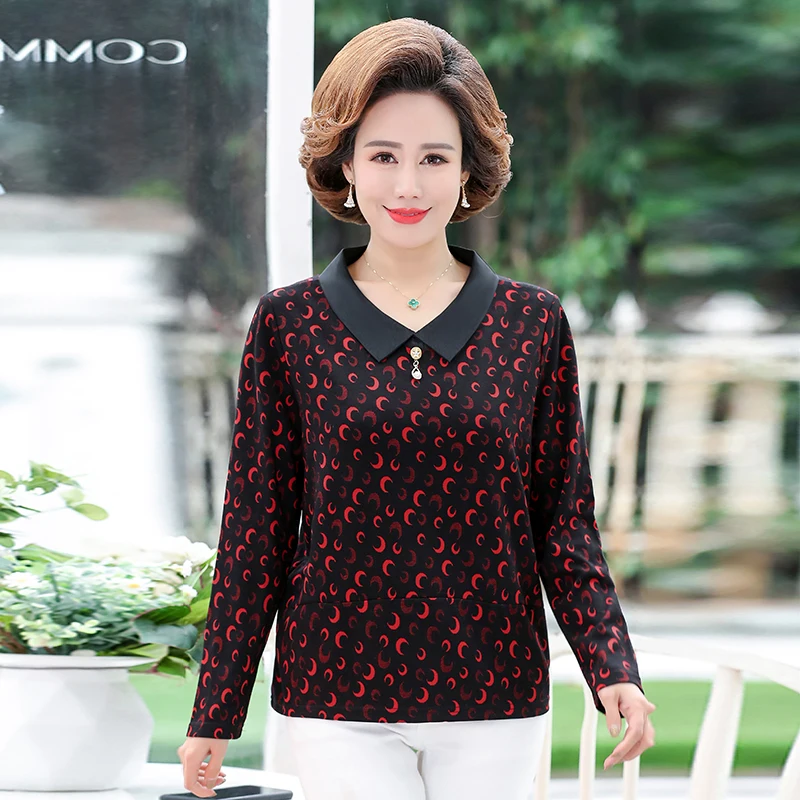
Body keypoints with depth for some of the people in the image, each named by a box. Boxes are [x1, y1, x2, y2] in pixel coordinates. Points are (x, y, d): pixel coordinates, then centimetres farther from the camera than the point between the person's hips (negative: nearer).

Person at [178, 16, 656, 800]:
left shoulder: (532, 324, 4)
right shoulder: (290, 325, 1)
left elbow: (566, 523, 6)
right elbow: (255, 530, 4)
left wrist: (611, 669, -8)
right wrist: (215, 714, 4)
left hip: (495, 699, 1)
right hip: (338, 700, -1)